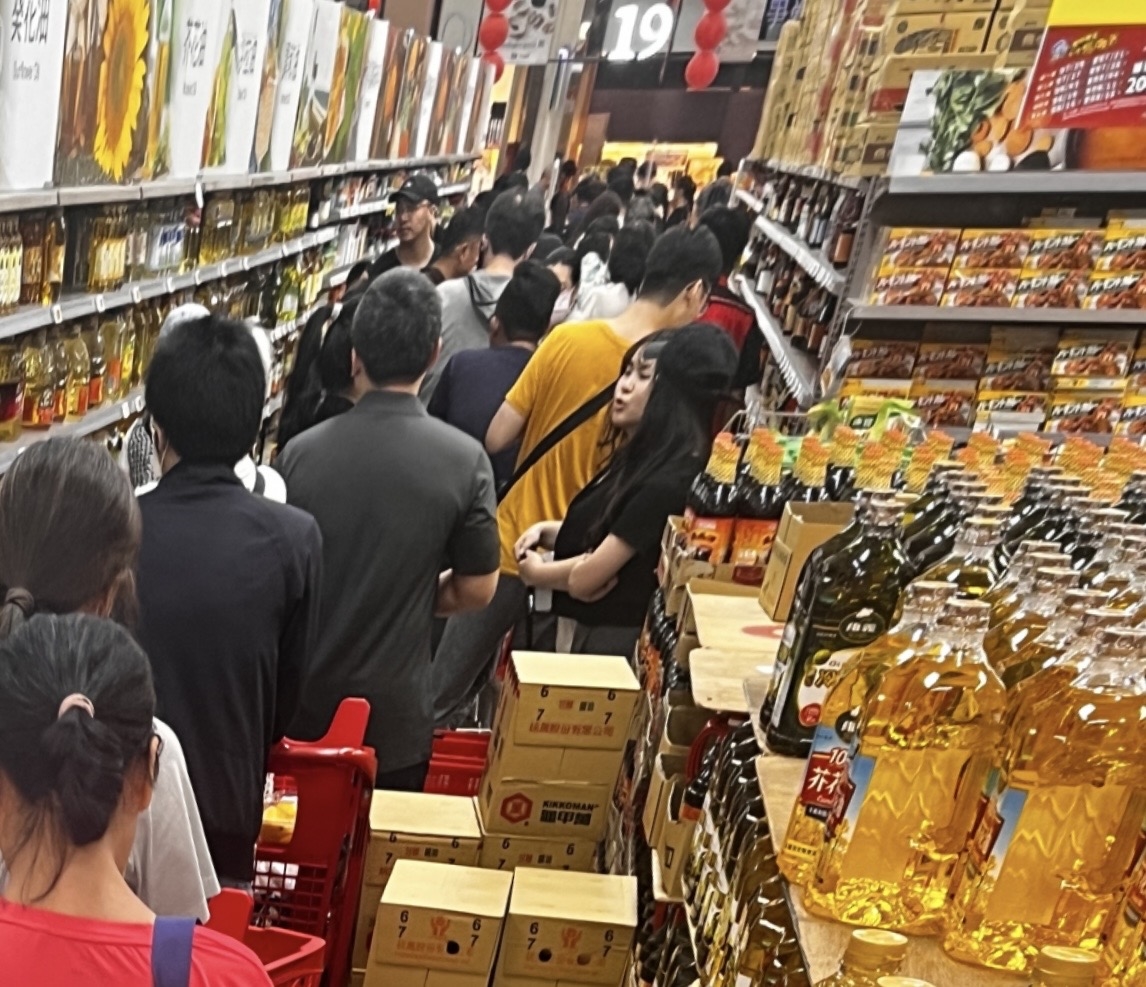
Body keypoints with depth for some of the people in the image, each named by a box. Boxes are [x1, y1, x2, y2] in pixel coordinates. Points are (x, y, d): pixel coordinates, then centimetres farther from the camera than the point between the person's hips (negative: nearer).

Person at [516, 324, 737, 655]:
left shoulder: (666, 483, -24)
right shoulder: (639, 459, 8)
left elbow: (585, 579, -20)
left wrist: (535, 572, 0)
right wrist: (546, 531, 0)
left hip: (612, 644, -9)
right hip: (582, 631, 9)